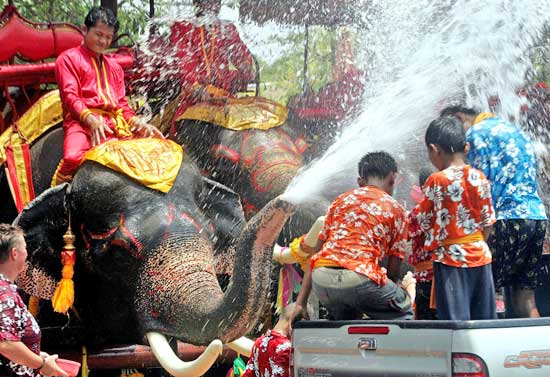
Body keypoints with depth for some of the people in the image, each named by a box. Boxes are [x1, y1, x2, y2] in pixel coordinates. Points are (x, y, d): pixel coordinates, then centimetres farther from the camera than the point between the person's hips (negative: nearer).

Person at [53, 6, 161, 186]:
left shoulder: (114, 66, 30)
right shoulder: (69, 58, 11)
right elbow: (70, 96, -3)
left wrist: (138, 122, 2)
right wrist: (91, 120, -22)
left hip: (115, 124, 6)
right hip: (82, 122, -6)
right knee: (73, 157, -37)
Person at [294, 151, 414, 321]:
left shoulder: (341, 200, 23)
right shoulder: (395, 209, 13)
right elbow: (393, 267, 10)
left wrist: (300, 302, 20)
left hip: (320, 280, 5)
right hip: (358, 277, -5)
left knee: (345, 319, 33)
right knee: (404, 312, 20)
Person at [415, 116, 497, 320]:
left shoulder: (436, 181, -11)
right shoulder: (480, 178, 2)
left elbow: (424, 222, -5)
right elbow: (488, 222, 7)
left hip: (450, 258, -4)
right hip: (480, 255, 5)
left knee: (456, 321, -3)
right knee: (484, 319, 11)